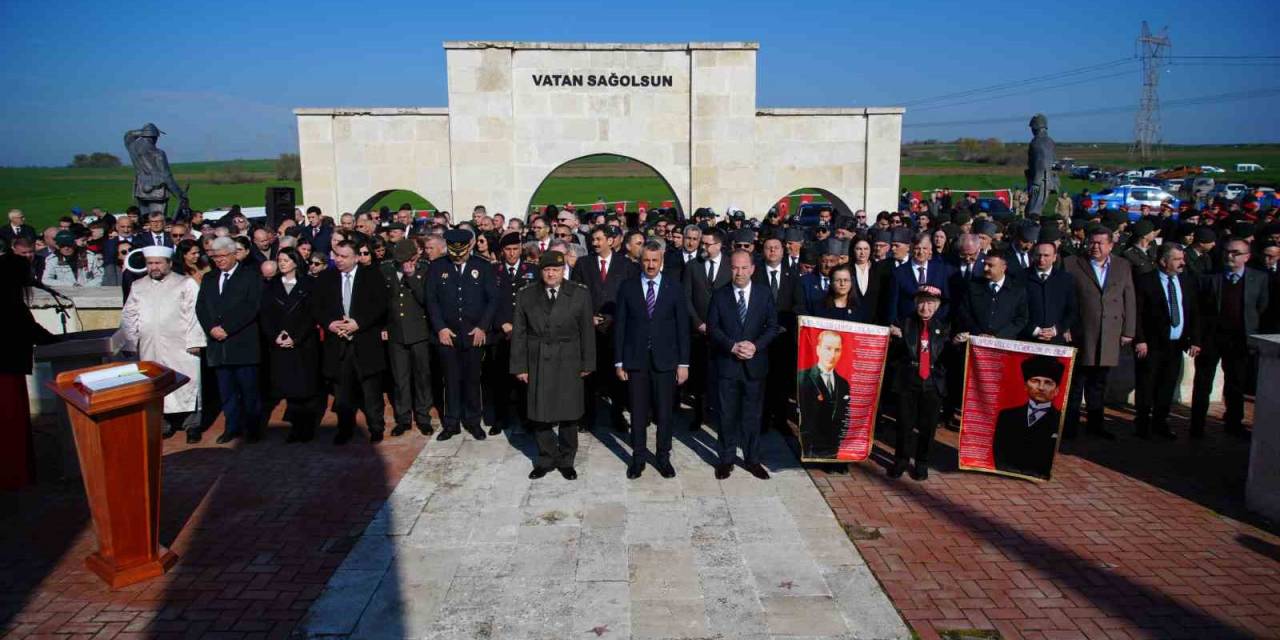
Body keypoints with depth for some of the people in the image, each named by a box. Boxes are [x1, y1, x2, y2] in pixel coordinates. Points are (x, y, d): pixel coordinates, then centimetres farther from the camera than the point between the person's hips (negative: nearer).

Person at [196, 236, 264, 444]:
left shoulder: (250, 276, 1)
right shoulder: (209, 279, 19)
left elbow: (251, 307, -9)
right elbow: (200, 308, 12)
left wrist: (227, 329, -13)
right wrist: (211, 328, -6)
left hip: (243, 343, -5)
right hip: (218, 344, 5)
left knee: (249, 388, -2)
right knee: (226, 390, 8)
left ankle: (252, 427, 7)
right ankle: (232, 426, 17)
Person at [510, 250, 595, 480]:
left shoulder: (580, 295, 0)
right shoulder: (526, 296, 3)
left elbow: (587, 331, 2)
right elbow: (518, 333, 4)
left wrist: (587, 364, 0)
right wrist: (519, 366, 0)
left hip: (568, 364, -1)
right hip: (537, 364, 1)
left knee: (569, 415, 6)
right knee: (540, 415, 6)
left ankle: (566, 460, 23)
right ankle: (546, 459, 23)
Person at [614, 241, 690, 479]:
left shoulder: (674, 288, 2)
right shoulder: (627, 288, 2)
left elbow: (682, 327, 2)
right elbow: (619, 326, 3)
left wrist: (683, 363, -2)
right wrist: (619, 362, -1)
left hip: (665, 360, 0)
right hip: (635, 359, 0)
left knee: (665, 412, 7)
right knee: (638, 413, 7)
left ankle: (663, 457, 22)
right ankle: (638, 457, 21)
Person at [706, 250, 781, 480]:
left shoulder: (764, 295, 3)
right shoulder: (719, 295, 1)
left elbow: (773, 326, 1)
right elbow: (712, 327, -3)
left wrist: (755, 346, -14)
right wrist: (732, 346, -16)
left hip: (755, 364, 1)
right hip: (726, 364, -1)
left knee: (752, 414, 9)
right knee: (727, 414, 7)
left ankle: (752, 459, 21)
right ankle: (726, 459, 19)